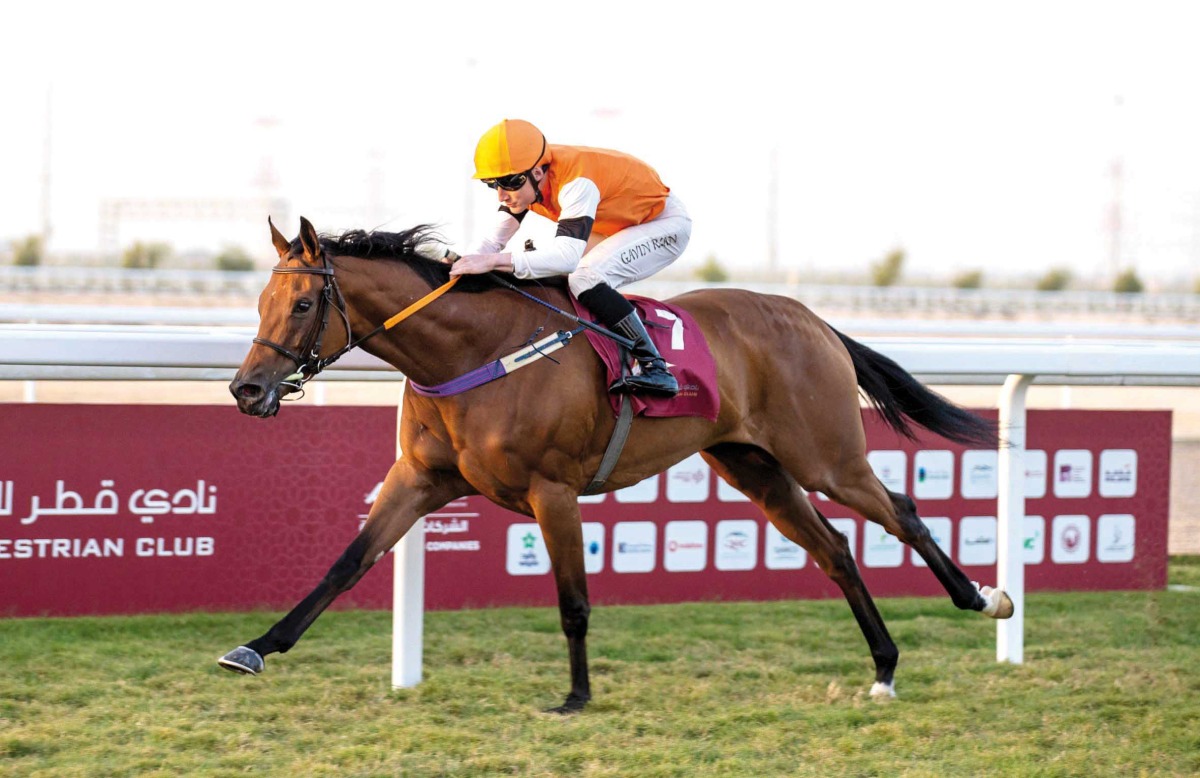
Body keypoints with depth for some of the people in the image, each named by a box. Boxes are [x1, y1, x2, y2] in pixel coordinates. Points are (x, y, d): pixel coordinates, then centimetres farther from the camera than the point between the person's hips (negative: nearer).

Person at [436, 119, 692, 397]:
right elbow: (495, 240, -7)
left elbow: (569, 255, -48)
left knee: (585, 278, -30)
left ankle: (655, 368, -26)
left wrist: (495, 261, -54)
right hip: (618, 227, 9)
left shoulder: (576, 182, -36)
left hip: (665, 223, -9)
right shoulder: (525, 179, -11)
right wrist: (462, 264, -28)